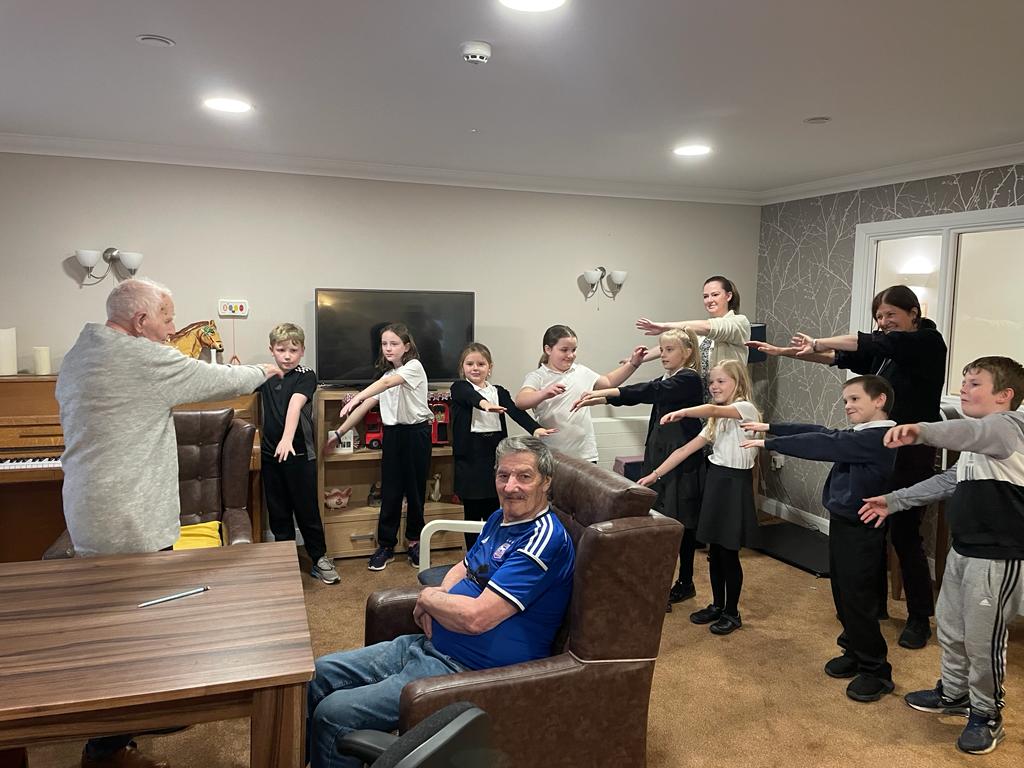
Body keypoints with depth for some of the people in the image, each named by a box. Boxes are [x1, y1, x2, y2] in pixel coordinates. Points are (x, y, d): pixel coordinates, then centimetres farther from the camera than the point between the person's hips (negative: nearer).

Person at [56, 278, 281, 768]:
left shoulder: (76, 358, 12)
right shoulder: (144, 358, -16)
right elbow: (222, 380, -7)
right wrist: (262, 372, 12)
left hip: (87, 516, 10)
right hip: (130, 524, -10)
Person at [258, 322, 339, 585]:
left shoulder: (306, 376, -9)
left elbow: (295, 404, -27)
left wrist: (287, 438, -41)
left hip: (300, 453, -4)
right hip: (270, 453, 5)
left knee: (307, 509, 4)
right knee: (277, 511, 12)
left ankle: (320, 559, 19)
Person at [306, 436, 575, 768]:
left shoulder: (545, 539, -21)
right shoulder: (500, 519, 9)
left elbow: (476, 618, -26)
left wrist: (429, 598, -6)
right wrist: (438, 599, 0)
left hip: (469, 670, -10)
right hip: (431, 645, 10)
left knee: (333, 714, -17)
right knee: (320, 673, 12)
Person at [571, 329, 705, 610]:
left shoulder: (690, 379, -11)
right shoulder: (666, 380, 16)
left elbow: (648, 392, -24)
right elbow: (638, 395, 5)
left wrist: (602, 393, -30)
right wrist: (597, 399, -9)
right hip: (659, 456, 7)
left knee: (681, 522, 1)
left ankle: (685, 582, 14)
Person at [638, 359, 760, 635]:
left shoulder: (746, 409, -10)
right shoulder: (716, 421, 13)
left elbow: (714, 410, -32)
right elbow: (686, 450, 10)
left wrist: (682, 413, -49)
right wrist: (655, 474, 5)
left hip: (735, 484, -7)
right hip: (714, 481, 7)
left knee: (729, 552, 2)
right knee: (714, 551, 13)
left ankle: (732, 613, 17)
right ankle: (717, 605, 28)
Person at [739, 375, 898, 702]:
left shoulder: (879, 438, -20)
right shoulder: (858, 435, 9)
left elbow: (823, 445, -24)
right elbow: (820, 433, 10)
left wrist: (768, 443, -21)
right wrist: (770, 427, 7)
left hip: (861, 531, -9)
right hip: (842, 523, 9)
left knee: (859, 601, -1)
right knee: (843, 595, 16)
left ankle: (877, 671, 12)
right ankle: (854, 653, 31)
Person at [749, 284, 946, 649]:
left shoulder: (929, 342, -10)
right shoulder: (883, 350, 10)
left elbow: (870, 343, -22)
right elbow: (839, 357, 5)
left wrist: (817, 342, -15)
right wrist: (783, 351, -3)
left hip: (911, 455, -7)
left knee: (904, 534, -1)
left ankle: (919, 618, 15)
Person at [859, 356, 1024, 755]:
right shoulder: (978, 440, 15)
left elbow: (968, 431, -40)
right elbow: (949, 480, 21)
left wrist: (920, 431, -59)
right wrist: (895, 500, 18)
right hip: (963, 549, 10)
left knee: (984, 639, 4)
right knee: (949, 626, 20)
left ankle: (986, 714, 23)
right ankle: (954, 693, 39)